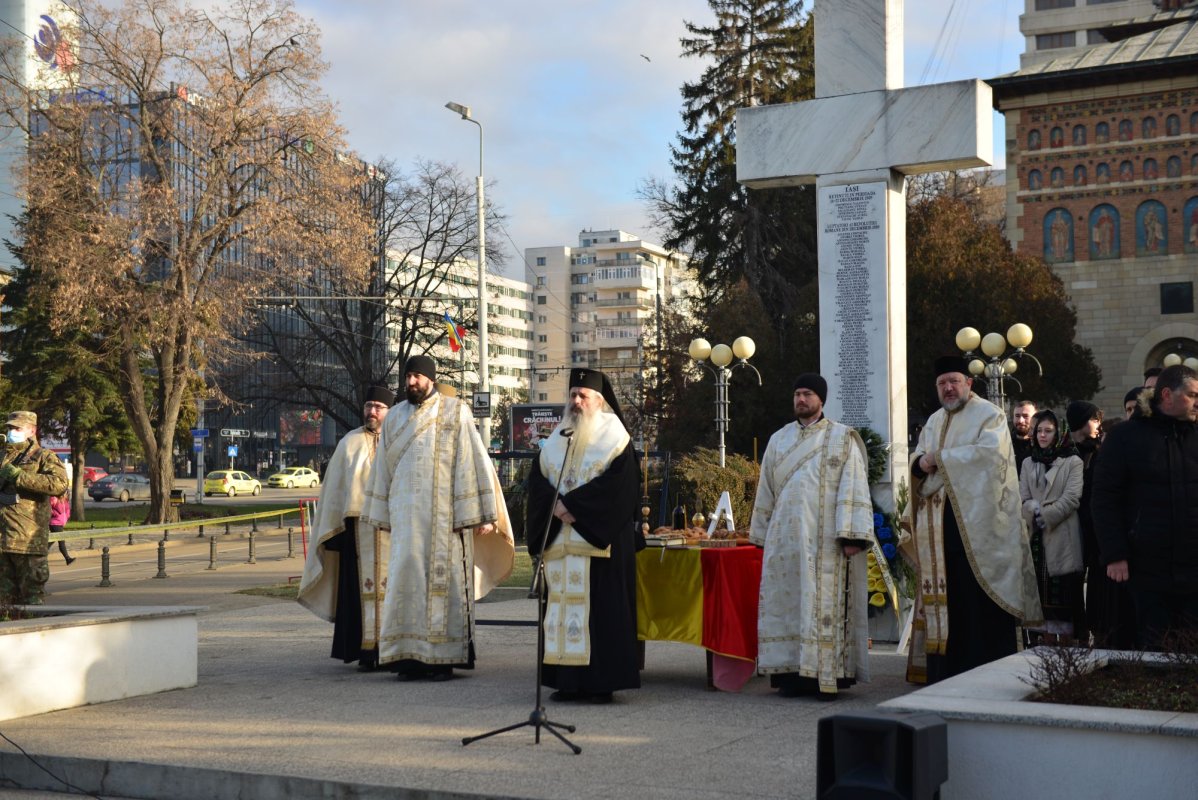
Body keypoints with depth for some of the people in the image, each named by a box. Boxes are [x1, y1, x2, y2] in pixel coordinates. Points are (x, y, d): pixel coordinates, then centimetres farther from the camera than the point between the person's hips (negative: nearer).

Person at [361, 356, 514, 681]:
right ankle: (410, 657, 4)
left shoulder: (455, 413, 1)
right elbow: (383, 468, 17)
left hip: (445, 514, -3)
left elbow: (474, 461, -3)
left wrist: (482, 513, -9)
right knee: (407, 579, -2)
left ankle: (444, 658, 4)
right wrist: (380, 516, 14)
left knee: (445, 579, -2)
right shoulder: (395, 417, 13)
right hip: (406, 515, 3)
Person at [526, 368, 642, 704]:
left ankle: (602, 681, -4)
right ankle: (567, 680, 6)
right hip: (560, 542, 5)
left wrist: (571, 503, -15)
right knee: (563, 604, 3)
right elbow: (537, 478, 10)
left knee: (599, 607, -7)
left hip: (599, 539, -5)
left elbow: (618, 483, -12)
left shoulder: (614, 437, 1)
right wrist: (556, 506, -10)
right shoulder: (558, 438, 17)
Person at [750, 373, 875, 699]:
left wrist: (852, 534, -13)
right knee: (787, 601, 1)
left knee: (826, 605, -5)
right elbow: (766, 491, 18)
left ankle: (828, 675, -2)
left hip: (825, 540, -4)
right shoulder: (778, 441, 15)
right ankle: (792, 672, 5)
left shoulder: (842, 439, 4)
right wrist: (762, 534, 13)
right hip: (786, 537, 4)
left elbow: (854, 488, -4)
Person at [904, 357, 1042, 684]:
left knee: (978, 599, -7)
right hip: (941, 528, 6)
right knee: (945, 599, 4)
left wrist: (940, 458, -13)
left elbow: (989, 452, -17)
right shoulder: (935, 421, 21)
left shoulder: (988, 414, 0)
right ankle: (946, 672, 8)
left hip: (977, 524, -6)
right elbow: (917, 460, 17)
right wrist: (921, 464, -7)